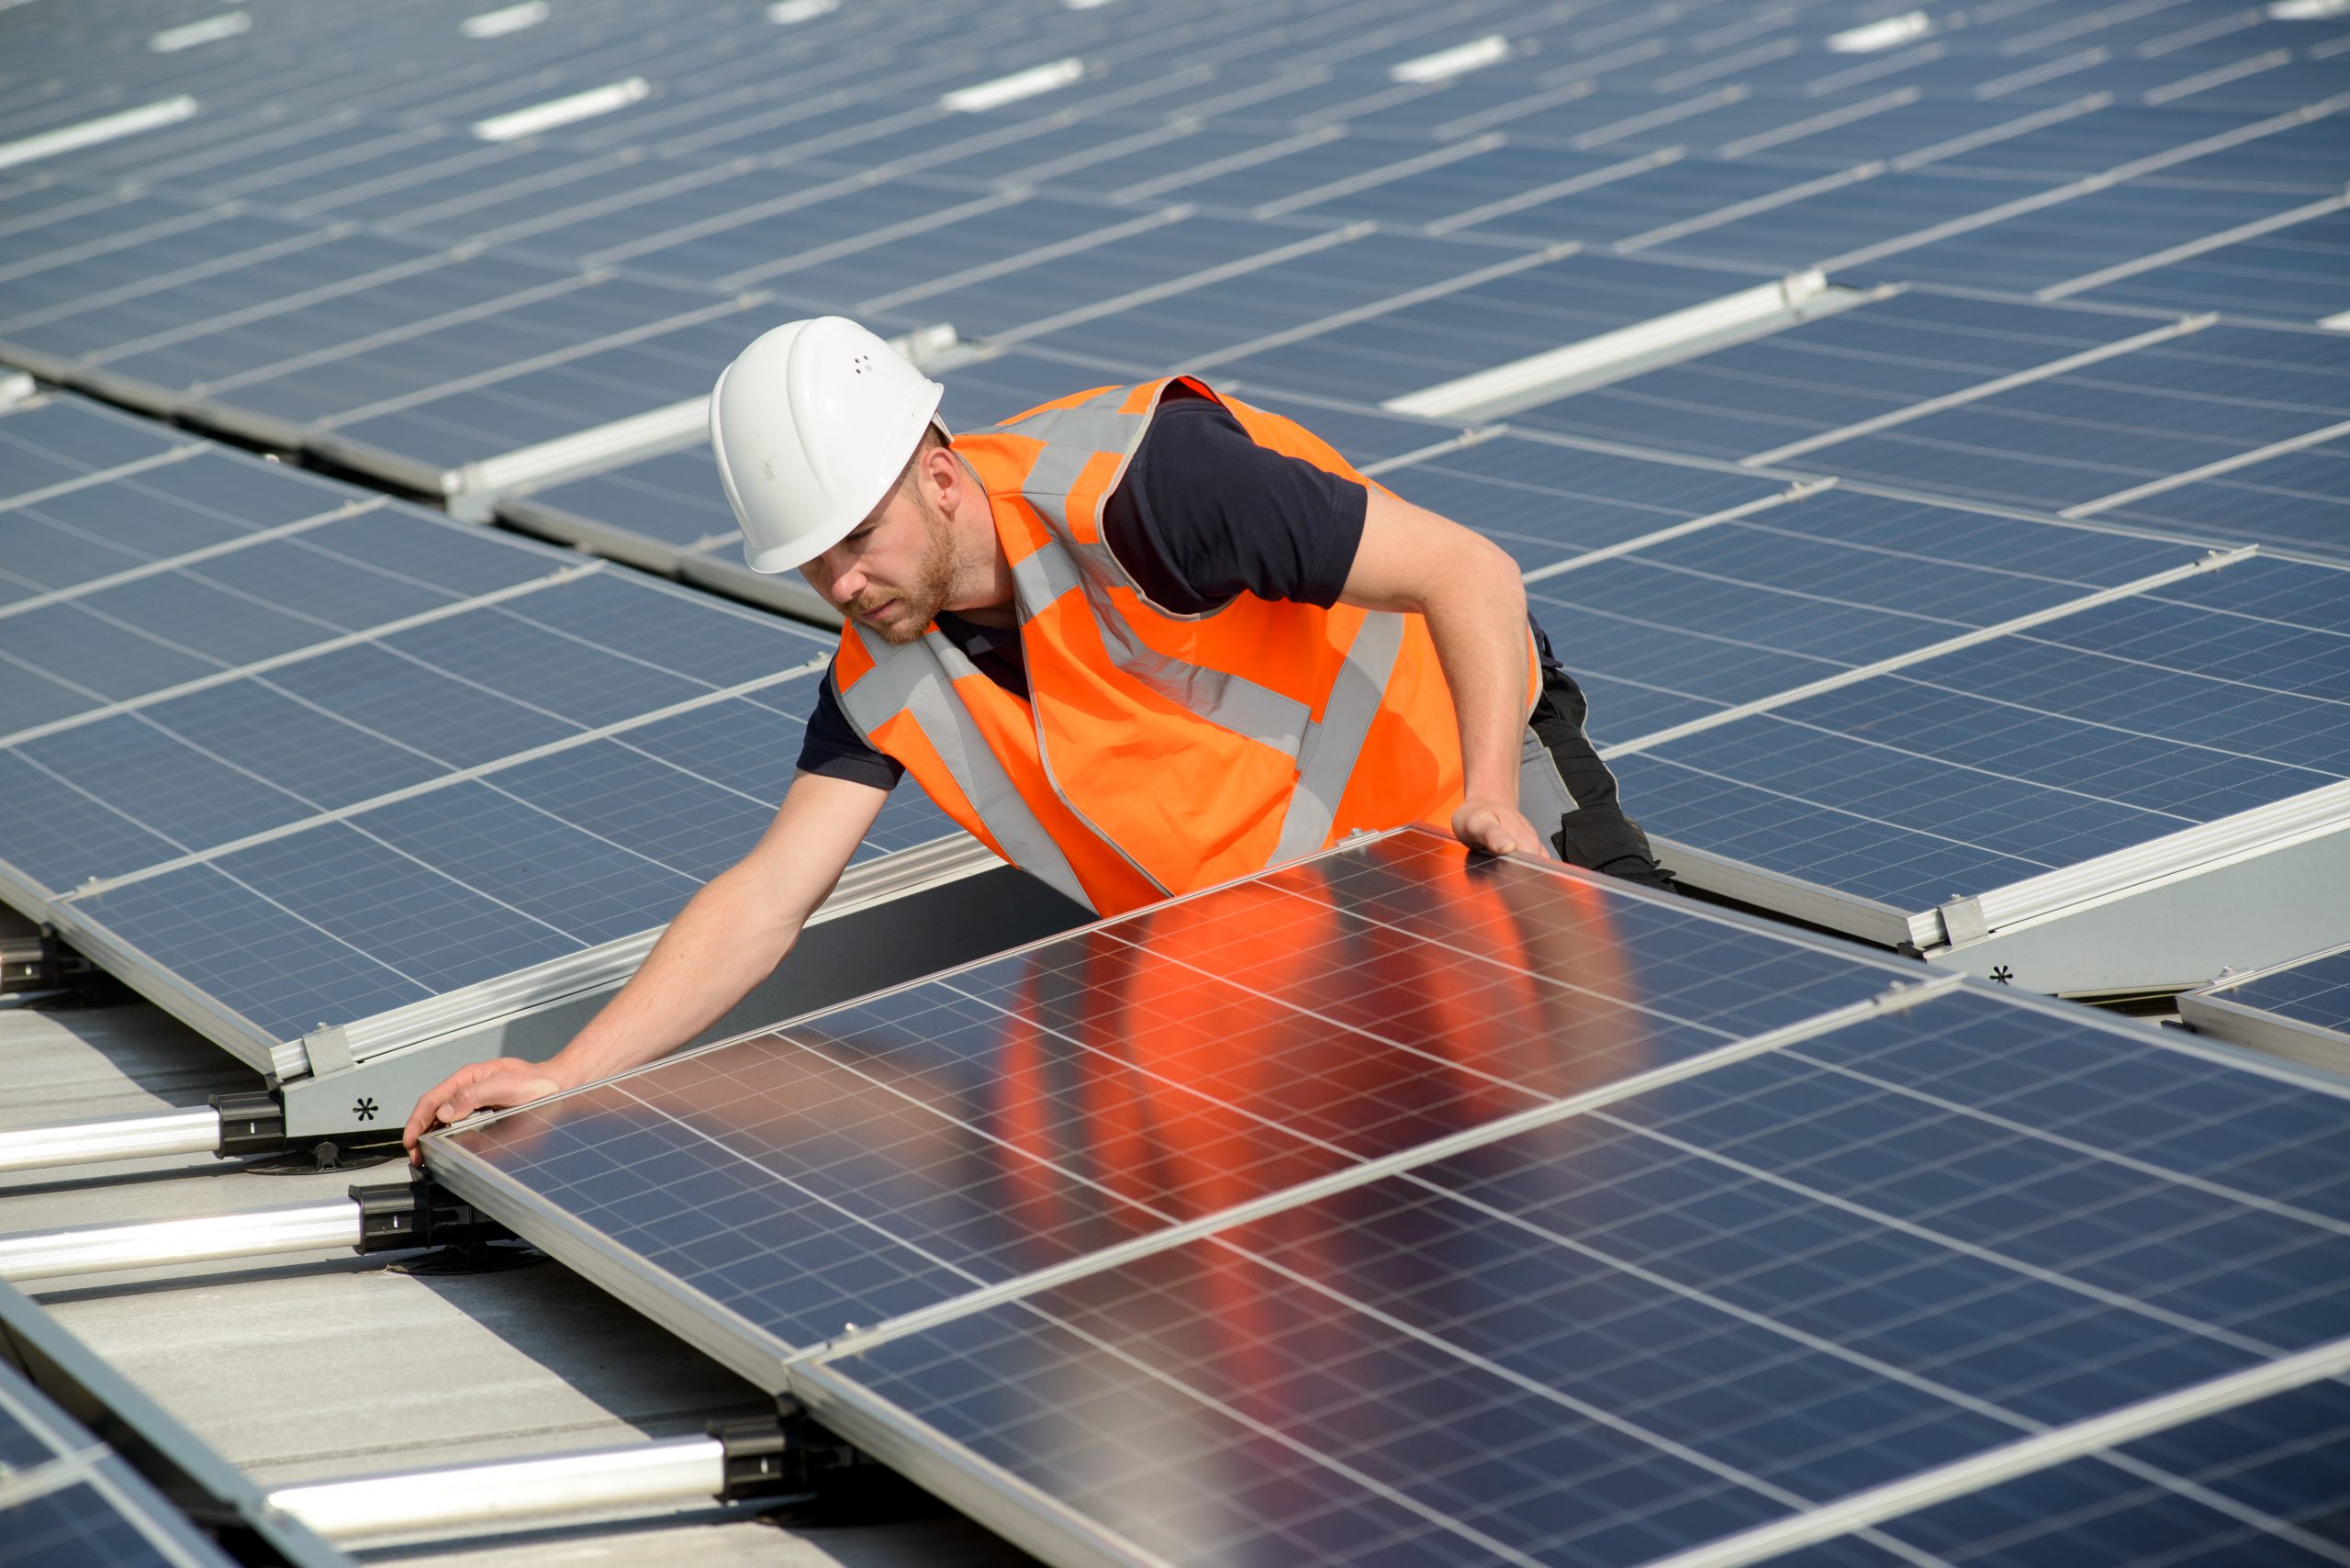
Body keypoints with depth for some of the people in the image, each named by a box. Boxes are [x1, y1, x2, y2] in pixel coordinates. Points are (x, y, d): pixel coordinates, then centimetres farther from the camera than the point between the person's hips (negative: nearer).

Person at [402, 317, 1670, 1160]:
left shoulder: (1138, 485, -30)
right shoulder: (888, 674, -10)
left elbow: (1468, 571, -27)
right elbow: (766, 898, -9)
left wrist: (1487, 794, -41)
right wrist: (569, 1076, -20)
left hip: (1456, 785, -5)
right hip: (1270, 934, 6)